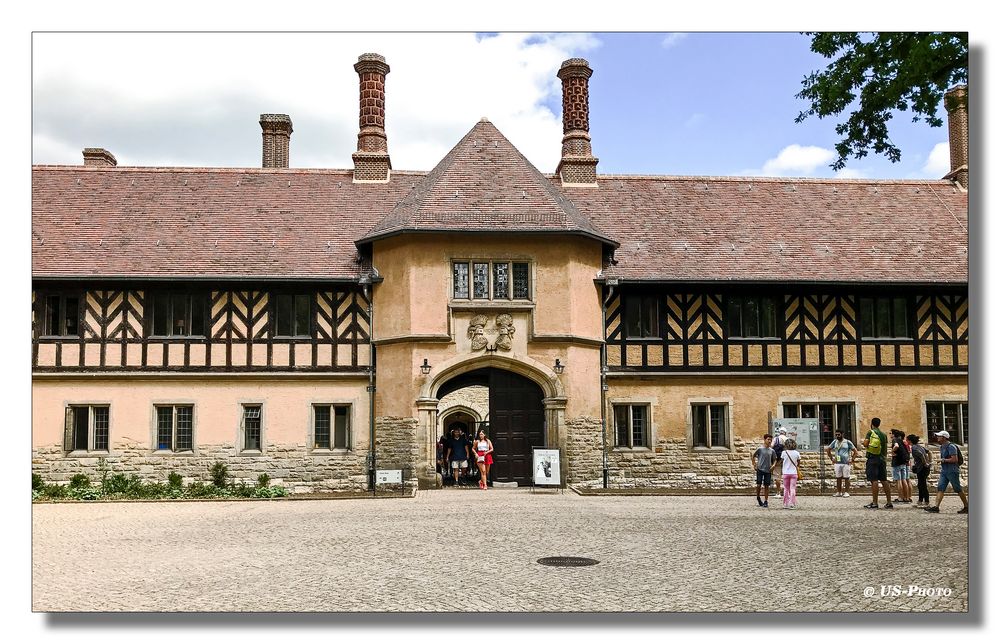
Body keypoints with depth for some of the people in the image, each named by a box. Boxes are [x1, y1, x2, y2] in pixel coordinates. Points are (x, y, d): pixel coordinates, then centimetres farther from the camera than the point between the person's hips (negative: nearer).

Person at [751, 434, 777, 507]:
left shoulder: (772, 451, 7)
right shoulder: (760, 449, -2)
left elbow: (774, 460, 16)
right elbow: (753, 456, 7)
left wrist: (773, 465, -3)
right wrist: (754, 465, 1)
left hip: (768, 471, 3)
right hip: (760, 469, -3)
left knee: (766, 486, 4)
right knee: (758, 485, -6)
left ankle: (765, 501, 11)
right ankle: (758, 498, 18)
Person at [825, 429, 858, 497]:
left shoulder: (847, 442, -1)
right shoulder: (835, 442, 8)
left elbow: (855, 451, 3)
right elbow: (828, 450, 17)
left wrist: (852, 460, -4)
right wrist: (831, 458, 9)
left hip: (846, 463, -3)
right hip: (837, 463, 3)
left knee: (846, 478, 0)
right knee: (838, 478, 8)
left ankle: (847, 492, 5)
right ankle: (839, 492, 14)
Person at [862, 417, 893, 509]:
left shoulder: (870, 432, -4)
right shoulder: (883, 434, 13)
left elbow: (866, 444, -14)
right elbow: (886, 449, 16)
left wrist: (863, 442, 8)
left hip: (872, 458, -6)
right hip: (882, 459, 6)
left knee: (874, 480, -8)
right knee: (884, 480, 10)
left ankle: (875, 503, -10)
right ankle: (889, 502, 12)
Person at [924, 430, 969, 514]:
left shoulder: (951, 446, -14)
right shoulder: (942, 447, 15)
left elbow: (955, 459, -21)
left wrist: (944, 460, -13)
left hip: (952, 471, -9)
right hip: (944, 471, 9)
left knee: (958, 489, 0)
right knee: (940, 488, -2)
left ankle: (966, 507, 12)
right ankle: (936, 506, -8)